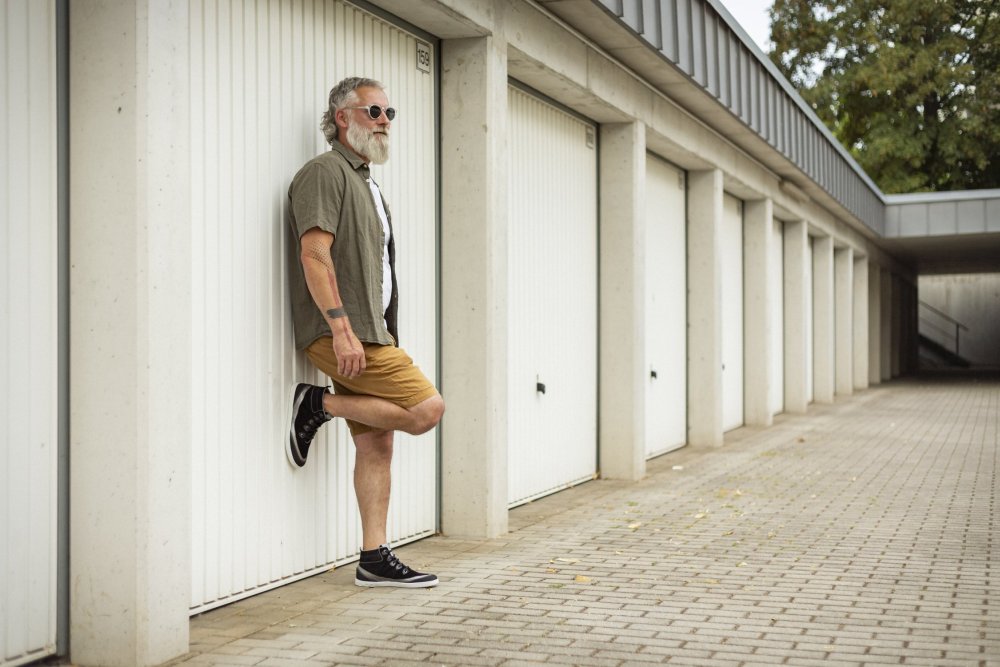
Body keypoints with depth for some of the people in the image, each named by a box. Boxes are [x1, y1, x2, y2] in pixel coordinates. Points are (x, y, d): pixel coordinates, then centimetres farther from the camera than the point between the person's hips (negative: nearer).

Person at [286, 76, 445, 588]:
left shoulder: (365, 182, 24)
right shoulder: (325, 172, -6)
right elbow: (314, 253, -18)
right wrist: (341, 327, -25)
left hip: (370, 333, 10)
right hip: (341, 333, -10)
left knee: (377, 443, 7)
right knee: (426, 409, -15)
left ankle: (374, 560, 11)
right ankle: (318, 405, -3)